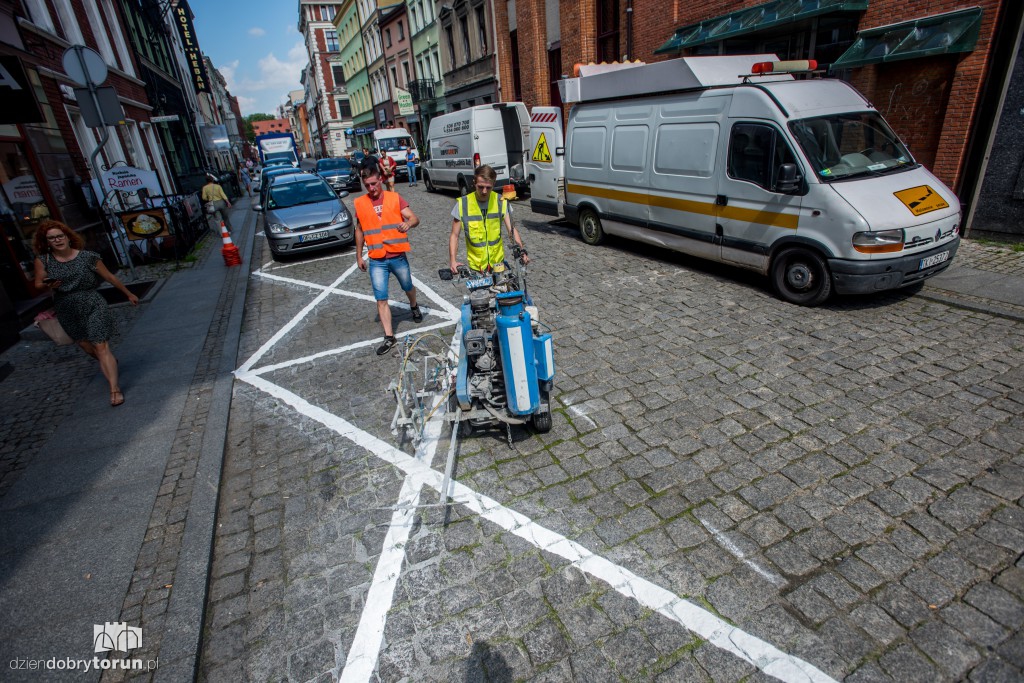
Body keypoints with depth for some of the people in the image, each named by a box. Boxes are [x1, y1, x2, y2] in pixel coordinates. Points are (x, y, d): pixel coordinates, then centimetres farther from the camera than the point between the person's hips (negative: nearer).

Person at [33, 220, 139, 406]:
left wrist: (129, 294, 9)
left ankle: (114, 389, -16)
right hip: (67, 311, 4)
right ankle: (110, 363, 46)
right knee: (87, 346, 17)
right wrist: (48, 286, -20)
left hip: (93, 306, -4)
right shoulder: (43, 260, -3)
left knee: (101, 346, -12)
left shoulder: (88, 257, -8)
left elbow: (110, 277, 2)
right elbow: (38, 284, 4)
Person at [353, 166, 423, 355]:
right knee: (381, 299, -2)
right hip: (376, 261, 1)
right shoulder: (359, 203, 3)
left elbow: (414, 218, -10)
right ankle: (389, 337, 6)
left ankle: (414, 307, 54)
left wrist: (408, 223, -34)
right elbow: (359, 230, 13)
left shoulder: (395, 198, -3)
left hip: (398, 257, -1)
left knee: (408, 288, 21)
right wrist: (359, 256, 13)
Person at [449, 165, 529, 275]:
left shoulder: (501, 202, -5)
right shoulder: (463, 204, -9)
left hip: (497, 262, 1)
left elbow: (512, 229, -8)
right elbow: (454, 235, -6)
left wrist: (522, 250, -24)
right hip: (475, 265, -1)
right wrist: (452, 260, -19)